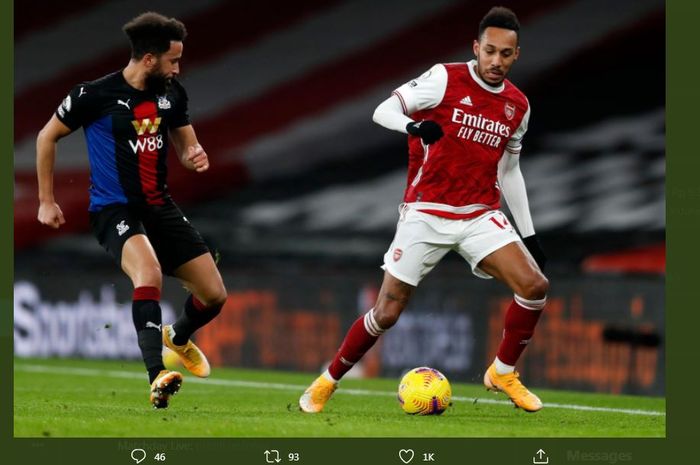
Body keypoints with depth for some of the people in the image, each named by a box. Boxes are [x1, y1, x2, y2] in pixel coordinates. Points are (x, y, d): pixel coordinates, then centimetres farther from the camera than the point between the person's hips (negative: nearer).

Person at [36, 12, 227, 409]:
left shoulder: (173, 93, 1)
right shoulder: (96, 94, -14)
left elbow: (185, 143, 16)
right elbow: (47, 137, 0)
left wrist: (195, 155, -10)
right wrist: (47, 201, 3)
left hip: (160, 207, 6)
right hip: (115, 209, -6)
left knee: (214, 294, 5)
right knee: (149, 274, -36)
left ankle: (179, 338, 40)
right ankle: (158, 377, -41)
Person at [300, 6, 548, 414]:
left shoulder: (518, 106, 7)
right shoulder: (446, 79, -9)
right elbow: (383, 111, -13)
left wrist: (530, 234, 16)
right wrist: (414, 126, -35)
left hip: (480, 216, 4)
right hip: (426, 212, -4)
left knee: (535, 286, -15)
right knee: (387, 313, -5)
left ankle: (503, 373, 6)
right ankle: (327, 383, 16)